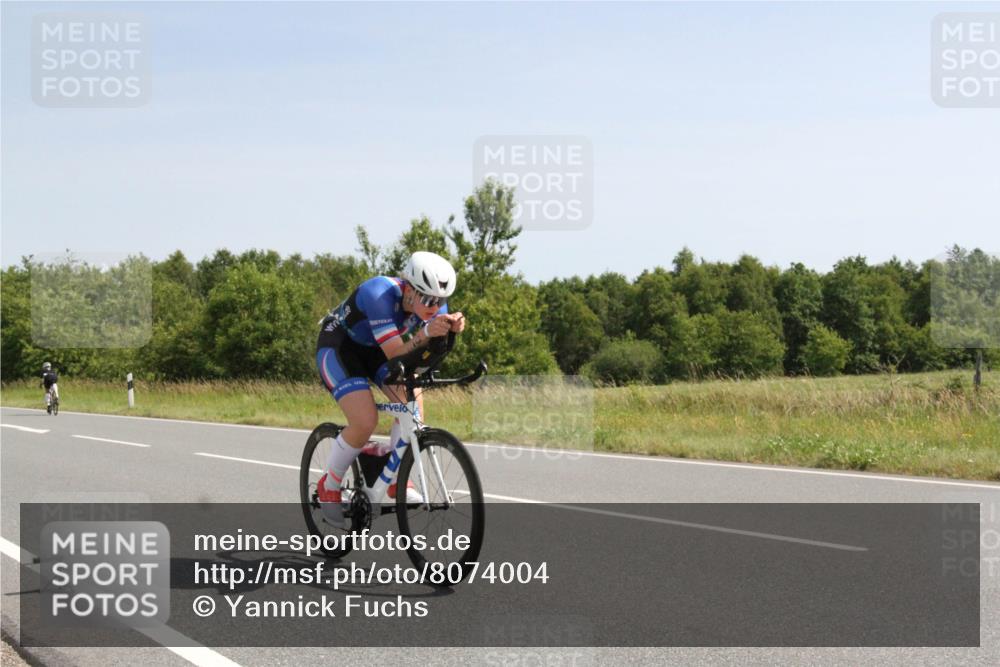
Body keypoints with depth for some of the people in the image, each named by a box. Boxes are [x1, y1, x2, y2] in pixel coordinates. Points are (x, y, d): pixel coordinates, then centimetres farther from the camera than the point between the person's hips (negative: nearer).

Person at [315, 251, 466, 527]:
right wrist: (426, 333, -54)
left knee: (413, 400, -17)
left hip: (373, 349, 7)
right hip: (338, 346, -6)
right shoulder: (381, 294, -37)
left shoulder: (431, 296, -18)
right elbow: (394, 352, -38)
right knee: (365, 422, -22)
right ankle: (329, 487, 1)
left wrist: (452, 326, -47)